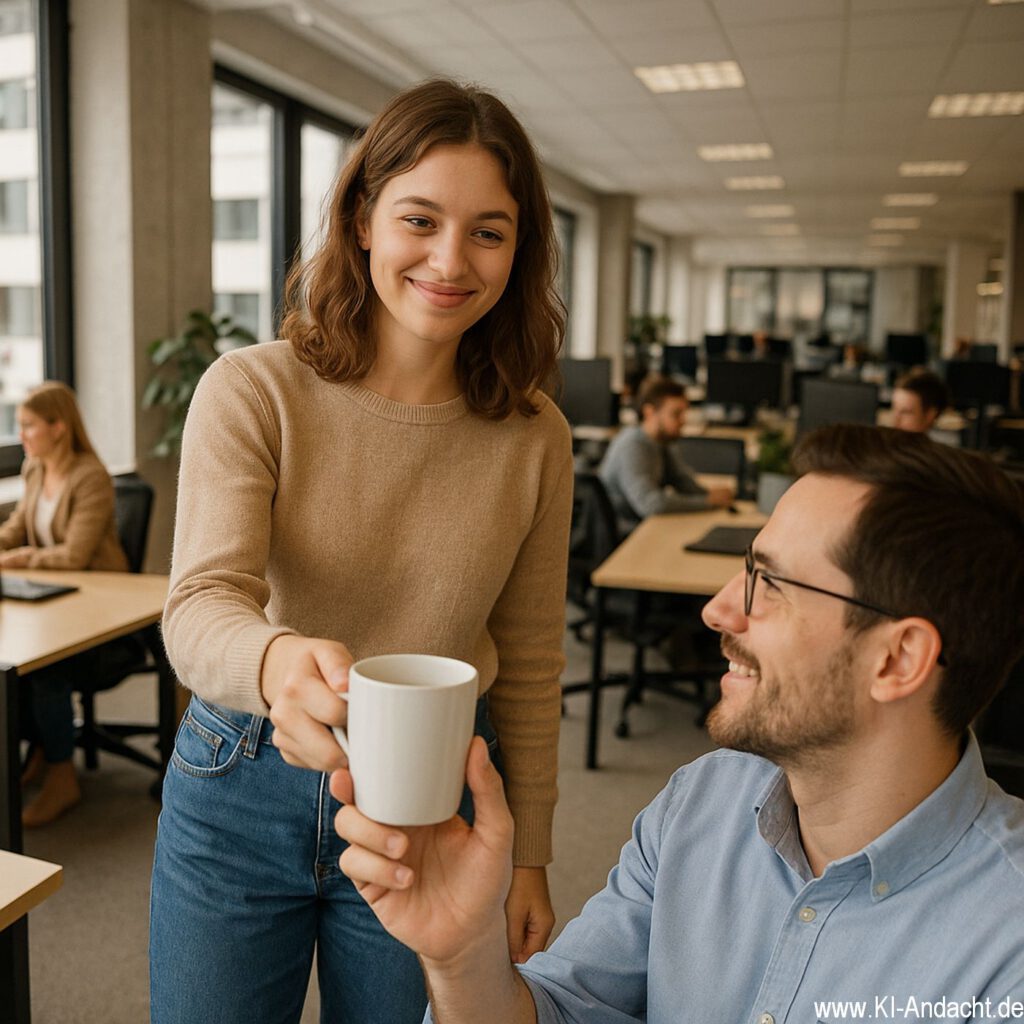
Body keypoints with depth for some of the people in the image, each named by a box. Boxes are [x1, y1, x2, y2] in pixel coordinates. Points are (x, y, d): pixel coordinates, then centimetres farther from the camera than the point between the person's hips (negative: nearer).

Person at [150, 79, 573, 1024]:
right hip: (240, 792, -1)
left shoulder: (535, 437, -6)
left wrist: (529, 857, 5)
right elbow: (199, 607, -23)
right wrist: (279, 663, -46)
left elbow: (528, 668, 1)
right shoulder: (251, 393, -13)